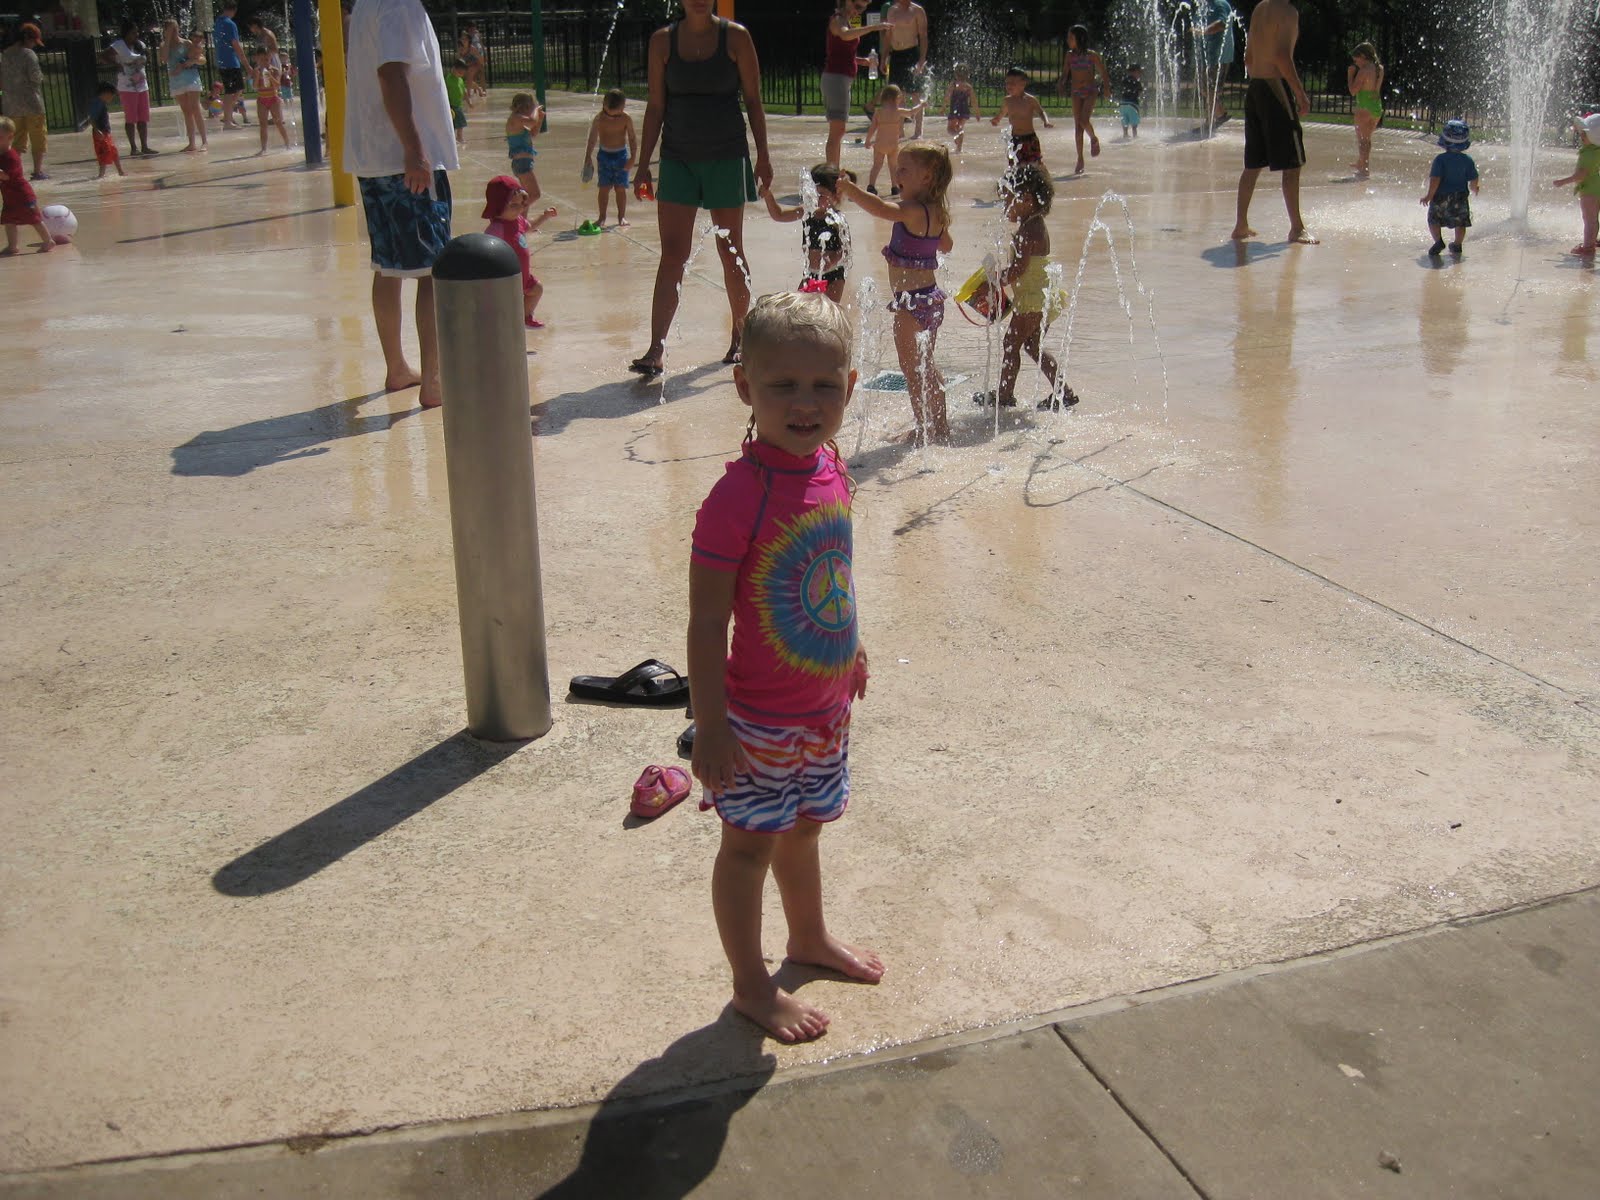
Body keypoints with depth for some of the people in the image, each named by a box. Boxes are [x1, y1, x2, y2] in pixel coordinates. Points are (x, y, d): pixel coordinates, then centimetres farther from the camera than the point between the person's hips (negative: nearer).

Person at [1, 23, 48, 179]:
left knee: (19, 140, 12)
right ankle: (38, 171, 4)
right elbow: (36, 78, -17)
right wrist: (42, 76, 4)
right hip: (32, 104, -6)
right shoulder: (29, 54, -11)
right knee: (38, 139, 4)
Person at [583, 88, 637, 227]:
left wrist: (632, 157, -11)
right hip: (604, 154, 0)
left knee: (621, 188, 2)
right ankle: (602, 216, 6)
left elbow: (632, 139, -3)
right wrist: (588, 157, -7)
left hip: (621, 155, 0)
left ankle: (622, 216, 13)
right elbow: (592, 139, -3)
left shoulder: (626, 119, -8)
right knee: (604, 187, -1)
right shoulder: (599, 119, -7)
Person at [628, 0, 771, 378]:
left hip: (727, 158, -1)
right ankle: (655, 350, -9)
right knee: (672, 255, -5)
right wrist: (643, 163, 3)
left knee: (731, 254, 7)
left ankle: (739, 337, 25)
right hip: (678, 158, 1)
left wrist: (762, 156, -2)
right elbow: (656, 106, 6)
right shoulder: (662, 41, 4)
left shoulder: (735, 37, -1)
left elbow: (753, 101, 2)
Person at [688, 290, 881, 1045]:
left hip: (825, 707, 7)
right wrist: (709, 726, -20)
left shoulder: (830, 468, -3)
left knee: (803, 826, 26)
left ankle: (809, 938, 49)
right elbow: (707, 622, -22)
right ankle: (751, 986, 29)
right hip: (760, 720, -7)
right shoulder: (738, 496, -26)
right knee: (750, 842, 11)